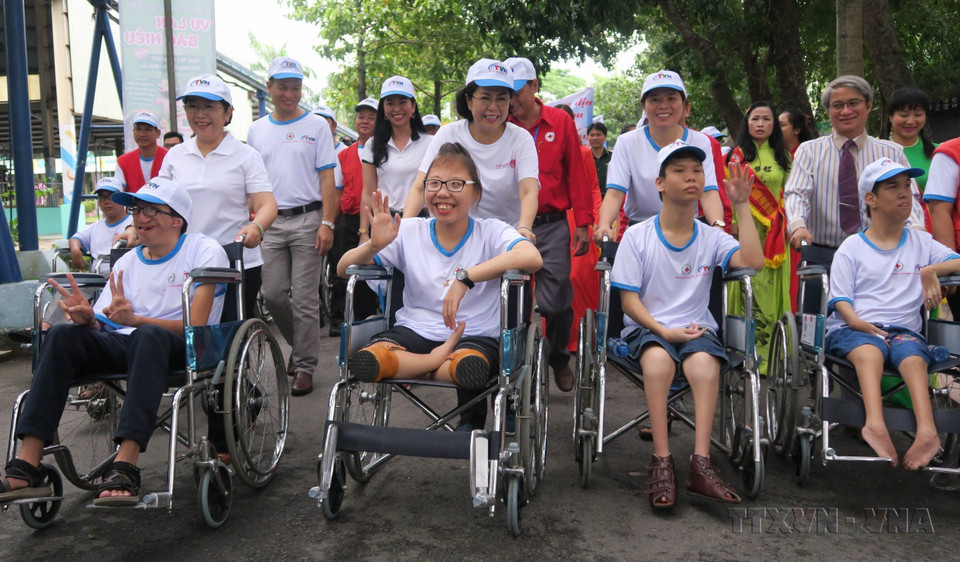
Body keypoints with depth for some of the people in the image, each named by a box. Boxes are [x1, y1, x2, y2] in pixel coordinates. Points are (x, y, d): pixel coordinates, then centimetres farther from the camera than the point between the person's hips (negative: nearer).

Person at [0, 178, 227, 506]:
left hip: (181, 348, -5)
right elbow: (103, 327, 12)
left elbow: (196, 326, -10)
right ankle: (26, 467, -25)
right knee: (62, 335, -20)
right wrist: (87, 318, -13)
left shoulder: (204, 251, 1)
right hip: (124, 346, 5)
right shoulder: (128, 262, 17)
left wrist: (134, 319, -25)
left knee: (147, 336, -37)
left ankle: (125, 467, -43)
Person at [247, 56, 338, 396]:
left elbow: (326, 178, -2)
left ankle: (304, 365, 8)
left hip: (307, 219, -4)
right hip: (269, 222, 4)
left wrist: (327, 223, -11)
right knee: (272, 294, 4)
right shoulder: (256, 130, 14)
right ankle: (299, 343, 29)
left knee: (304, 299, -3)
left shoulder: (316, 125, 3)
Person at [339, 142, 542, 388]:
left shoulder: (492, 231, -4)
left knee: (470, 368, -39)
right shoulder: (410, 232, 5)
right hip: (415, 330, 3)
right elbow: (343, 269, 4)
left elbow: (532, 257, -27)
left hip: (476, 335, -3)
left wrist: (465, 276, -31)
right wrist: (374, 245, -18)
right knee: (365, 361, -29)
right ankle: (440, 360, -5)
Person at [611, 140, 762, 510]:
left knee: (704, 360, -33)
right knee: (658, 357, -36)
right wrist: (664, 330, -16)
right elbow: (628, 299, -2)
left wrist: (741, 206, -8)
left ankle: (701, 463, -32)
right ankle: (662, 462, -31)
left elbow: (753, 261, -11)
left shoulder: (711, 238, 9)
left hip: (696, 328, 2)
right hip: (647, 328, -2)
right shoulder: (637, 236, 2)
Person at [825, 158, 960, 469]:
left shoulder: (921, 242, 19)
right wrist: (854, 319, -16)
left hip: (903, 329, 2)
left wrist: (931, 270, -3)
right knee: (869, 351, -37)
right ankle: (875, 425, -55)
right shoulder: (852, 248, 11)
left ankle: (926, 430, -49)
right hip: (853, 328, -2)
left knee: (912, 354, -33)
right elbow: (841, 299, 2)